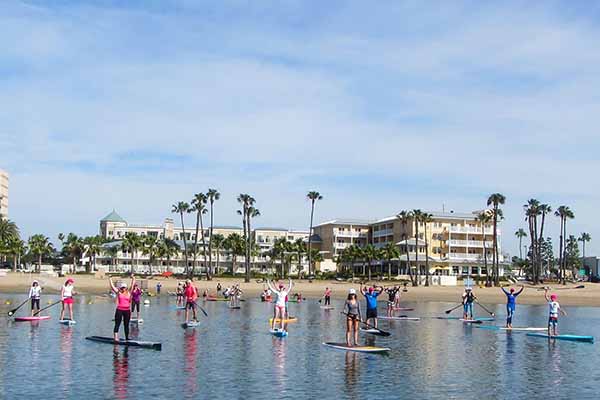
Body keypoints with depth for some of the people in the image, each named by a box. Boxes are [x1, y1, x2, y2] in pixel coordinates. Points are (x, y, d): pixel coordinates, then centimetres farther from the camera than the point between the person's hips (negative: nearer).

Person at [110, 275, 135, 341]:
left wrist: (133, 278, 10)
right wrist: (110, 279, 5)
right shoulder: (118, 293, 5)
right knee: (117, 324, -5)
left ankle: (127, 337, 16)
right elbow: (112, 286, 3)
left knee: (126, 325, 9)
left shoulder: (128, 292, 9)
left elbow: (132, 285, 10)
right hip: (119, 310, -2)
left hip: (127, 310, 2)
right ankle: (116, 337, -11)